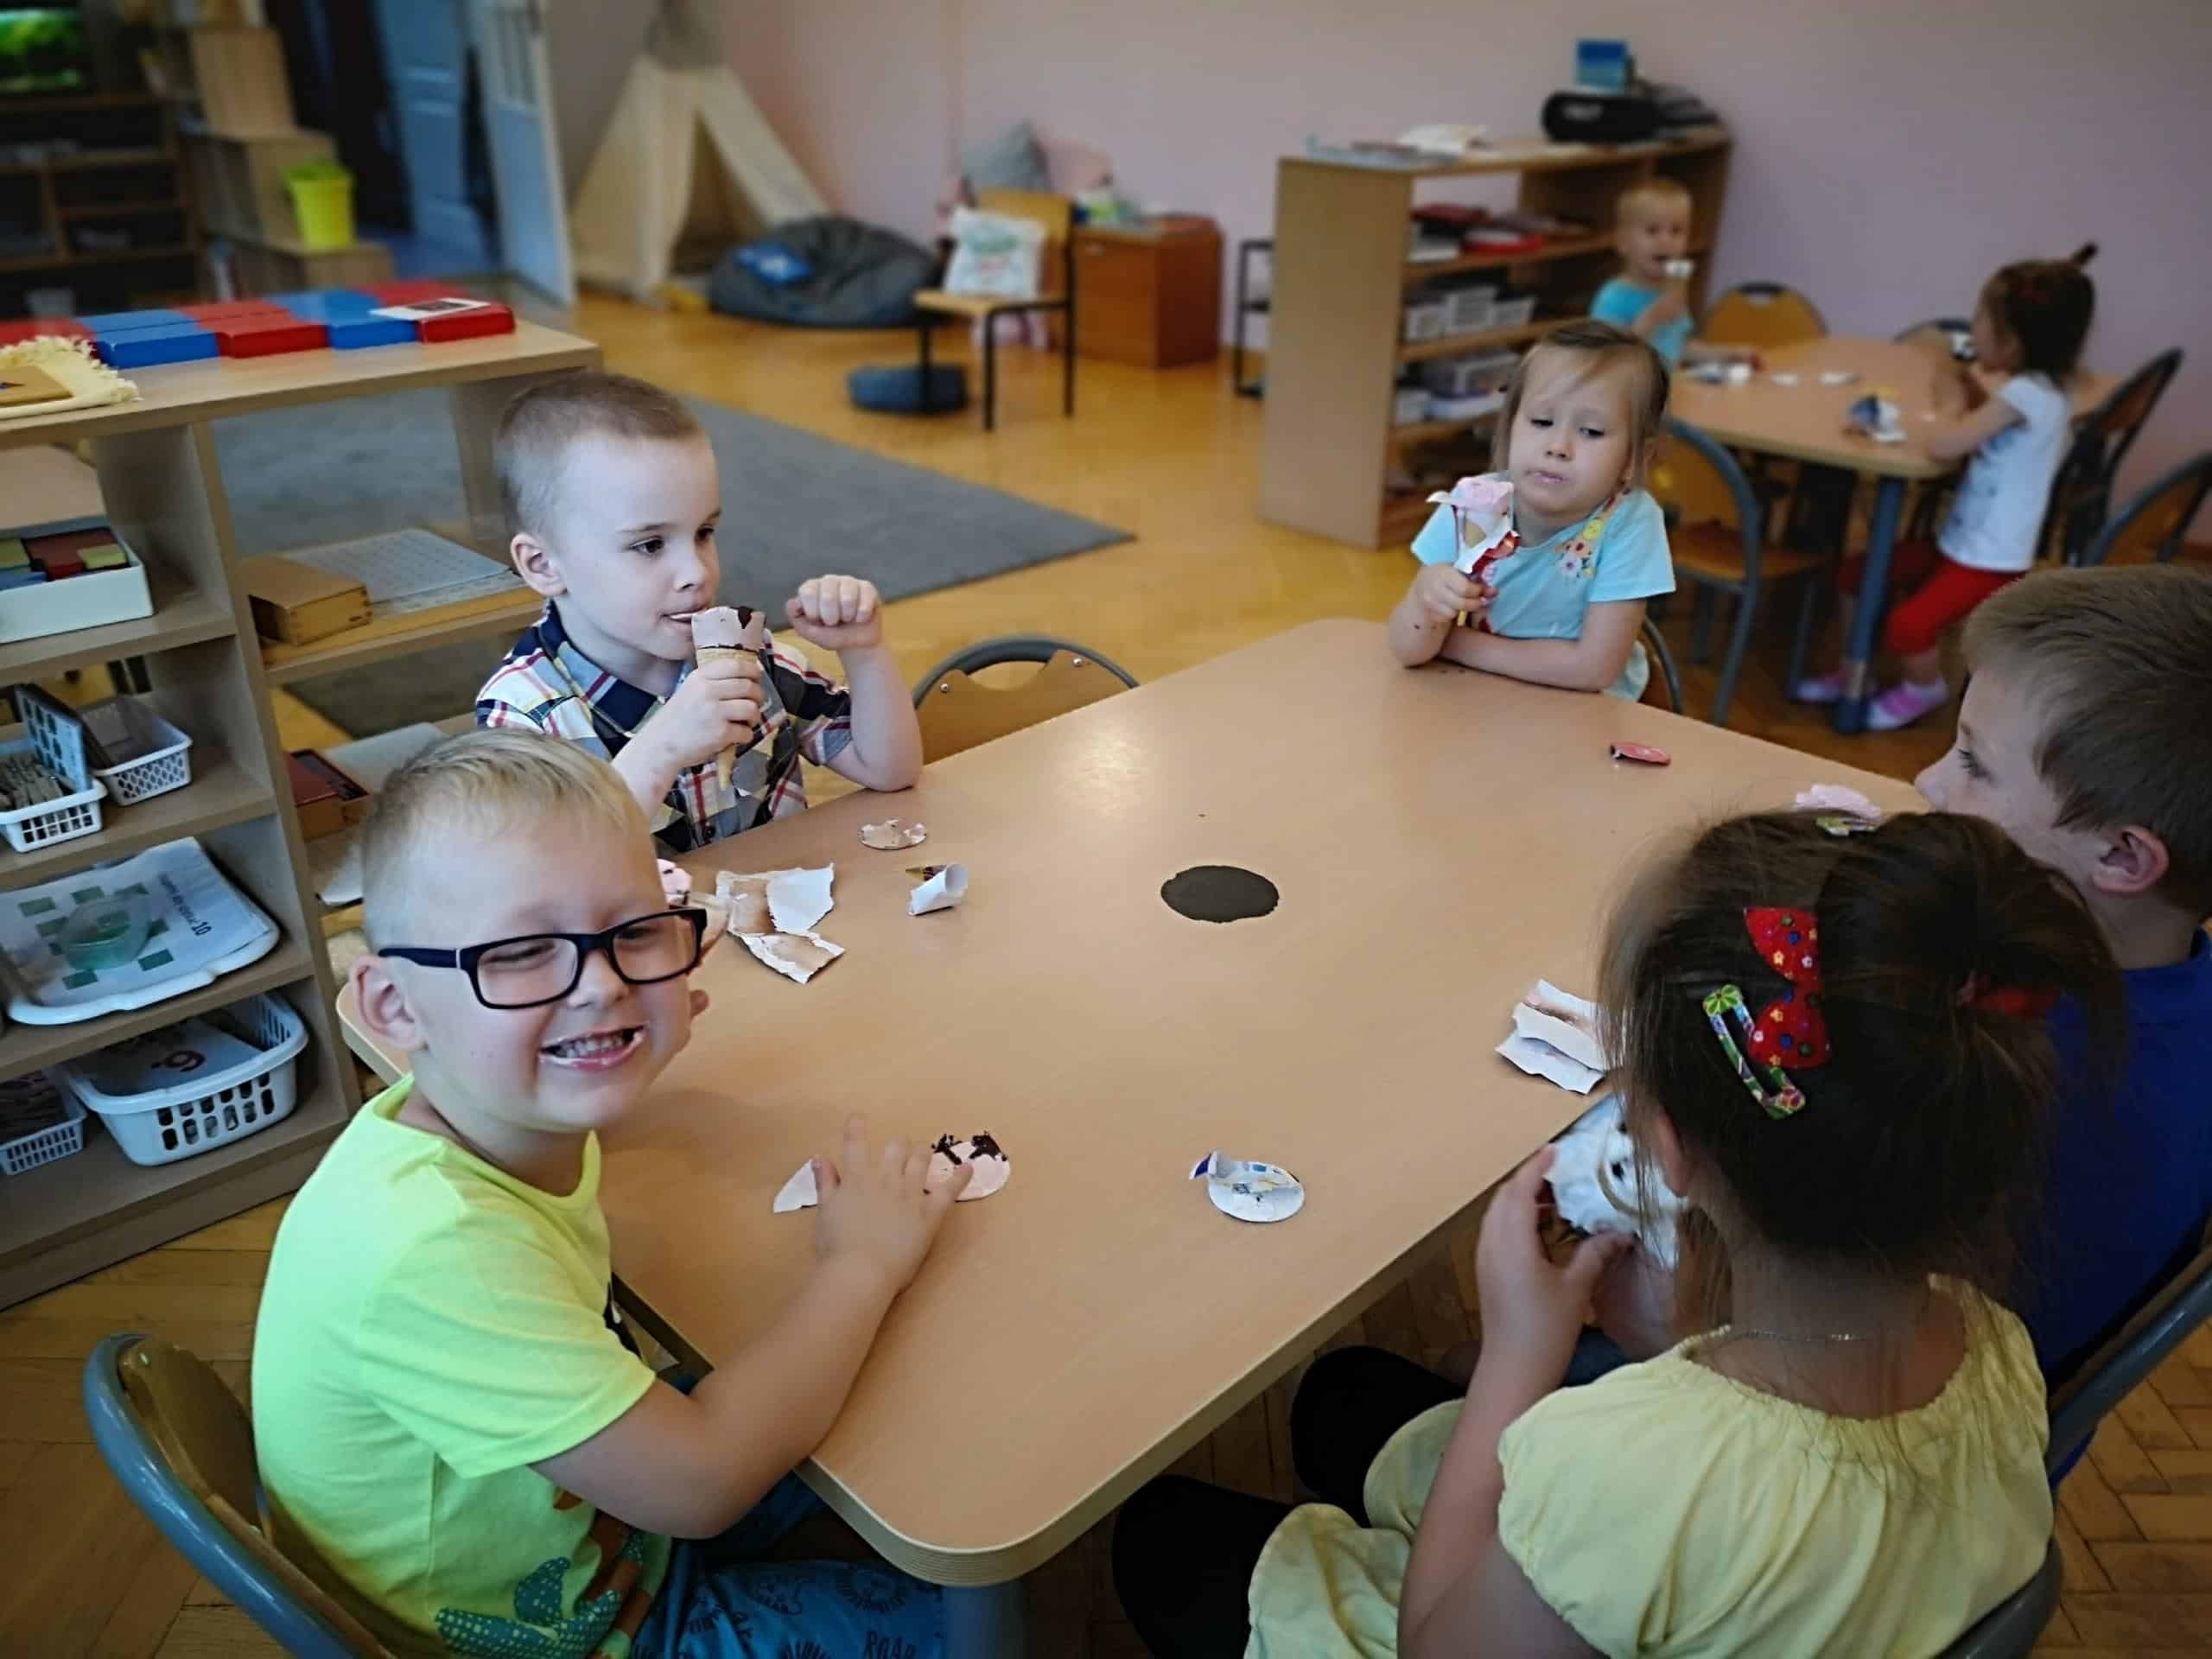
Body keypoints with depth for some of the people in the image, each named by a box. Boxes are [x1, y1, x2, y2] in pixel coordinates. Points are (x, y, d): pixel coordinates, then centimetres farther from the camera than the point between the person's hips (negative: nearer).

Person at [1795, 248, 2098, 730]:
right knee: (1857, 573, 8)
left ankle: (1925, 688, 11)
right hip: (1962, 541, 10)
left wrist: (1952, 405, -9)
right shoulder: (2039, 385, 4)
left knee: (1905, 624, -21)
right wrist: (1969, 388, 1)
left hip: (1990, 560, -10)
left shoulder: (2026, 394, -26)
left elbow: (1940, 446, -29)